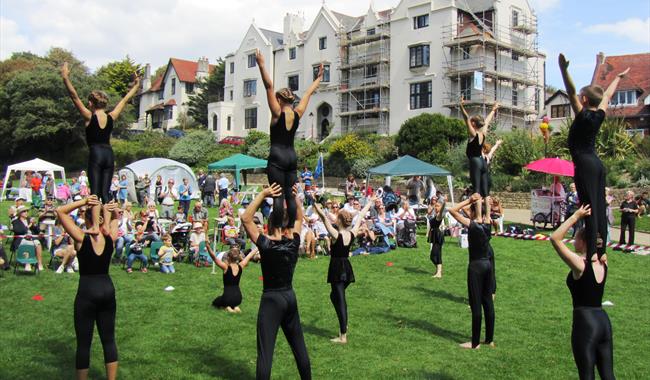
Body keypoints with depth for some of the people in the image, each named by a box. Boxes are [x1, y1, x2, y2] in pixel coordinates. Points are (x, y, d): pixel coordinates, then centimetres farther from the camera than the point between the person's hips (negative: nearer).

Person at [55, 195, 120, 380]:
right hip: (108, 290, 4)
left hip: (87, 292, -4)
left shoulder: (82, 238, -12)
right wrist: (106, 209, -3)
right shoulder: (110, 237, -2)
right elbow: (114, 216, 18)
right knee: (109, 340, 13)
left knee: (83, 343, 7)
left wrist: (84, 202, -12)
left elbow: (60, 211, -8)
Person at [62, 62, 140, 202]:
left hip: (95, 154, -4)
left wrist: (65, 78, -9)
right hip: (109, 154, 4)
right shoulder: (111, 117, 8)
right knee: (105, 192, 7)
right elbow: (124, 101, 19)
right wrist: (136, 86, 30)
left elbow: (74, 96, -7)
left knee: (95, 191, -6)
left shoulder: (89, 117, -2)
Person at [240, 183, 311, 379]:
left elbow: (246, 219, -16)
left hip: (271, 299, -5)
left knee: (265, 351, -4)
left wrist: (263, 194, -16)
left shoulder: (266, 244, -16)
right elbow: (299, 218, 13)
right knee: (299, 346, 17)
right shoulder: (294, 243, -3)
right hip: (290, 297, 6)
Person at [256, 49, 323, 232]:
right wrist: (319, 78, 30)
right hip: (292, 157, 5)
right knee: (290, 195, 6)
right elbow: (308, 93, 19)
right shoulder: (297, 114, 7)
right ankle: (290, 229, 6)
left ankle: (277, 230, -10)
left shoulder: (277, 113, -5)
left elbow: (269, 86, -11)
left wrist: (261, 65, -13)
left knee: (278, 195, -8)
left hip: (277, 157, -5)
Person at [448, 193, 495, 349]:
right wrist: (482, 200, 10)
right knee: (488, 302, 12)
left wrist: (469, 200, -11)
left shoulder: (471, 225, -15)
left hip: (475, 266, -7)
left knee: (476, 305, -1)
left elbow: (452, 210, -16)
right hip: (488, 264, 7)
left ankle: (475, 343, 6)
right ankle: (490, 339, 21)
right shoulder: (487, 224, 3)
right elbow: (488, 211, 24)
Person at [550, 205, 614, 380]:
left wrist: (576, 216, -15)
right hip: (604, 320, 7)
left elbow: (555, 238, -17)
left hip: (585, 322, -7)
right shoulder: (603, 262, 3)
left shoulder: (580, 264, -16)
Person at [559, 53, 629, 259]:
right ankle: (601, 252, 12)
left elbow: (571, 92, -23)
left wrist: (564, 70, -34)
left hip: (585, 166, -8)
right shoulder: (599, 116, 10)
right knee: (600, 209, 8)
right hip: (597, 165, 8)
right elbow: (607, 95, 26)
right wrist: (618, 77, 43)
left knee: (589, 210, -11)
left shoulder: (583, 116, -10)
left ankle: (591, 254, -14)